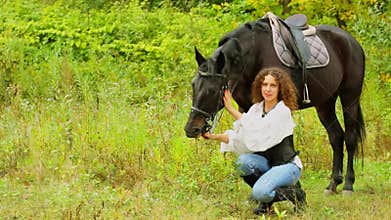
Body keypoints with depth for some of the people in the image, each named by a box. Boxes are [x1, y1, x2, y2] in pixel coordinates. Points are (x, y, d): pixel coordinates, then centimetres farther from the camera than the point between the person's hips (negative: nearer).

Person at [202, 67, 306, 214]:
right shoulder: (256, 108, 5)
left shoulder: (283, 111, -17)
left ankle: (295, 193, -1)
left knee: (260, 192, -31)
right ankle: (265, 201, -1)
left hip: (287, 165, -7)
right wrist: (215, 136, -14)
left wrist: (232, 111, -27)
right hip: (266, 162, 7)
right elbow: (241, 135, 0)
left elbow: (258, 136, -27)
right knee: (243, 161, -25)